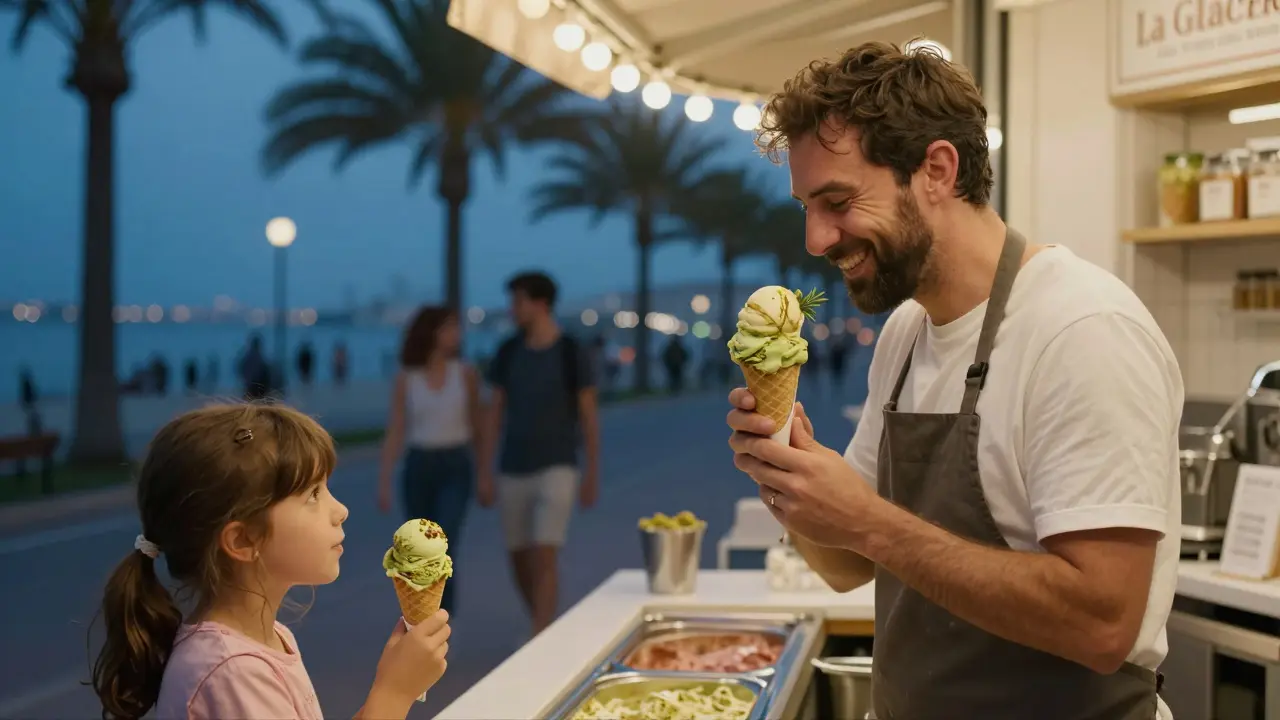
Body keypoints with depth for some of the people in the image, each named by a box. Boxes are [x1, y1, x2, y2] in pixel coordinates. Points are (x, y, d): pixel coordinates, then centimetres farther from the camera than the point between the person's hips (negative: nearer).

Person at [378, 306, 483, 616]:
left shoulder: (466, 374, 0)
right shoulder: (405, 379, -2)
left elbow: (476, 425, 9)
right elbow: (395, 432, -3)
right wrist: (384, 482, -11)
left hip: (456, 468, -1)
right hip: (418, 468, 1)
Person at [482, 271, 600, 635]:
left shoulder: (573, 353, -6)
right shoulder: (508, 352, 4)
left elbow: (589, 416, -2)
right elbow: (495, 413, 6)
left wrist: (592, 474, -3)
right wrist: (485, 472, 3)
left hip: (556, 468, -4)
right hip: (514, 471, 4)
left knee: (544, 557, -14)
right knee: (520, 560, 11)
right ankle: (544, 629, 32)